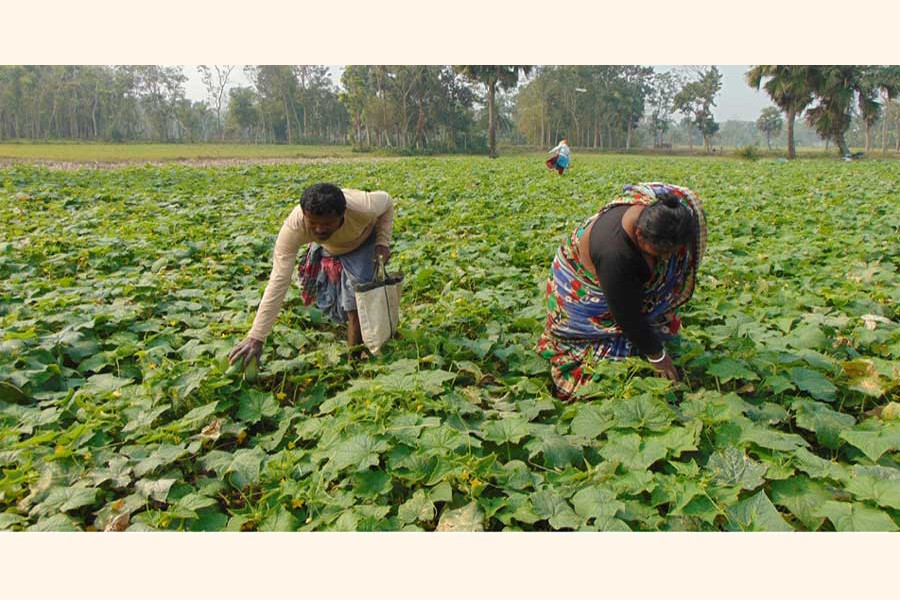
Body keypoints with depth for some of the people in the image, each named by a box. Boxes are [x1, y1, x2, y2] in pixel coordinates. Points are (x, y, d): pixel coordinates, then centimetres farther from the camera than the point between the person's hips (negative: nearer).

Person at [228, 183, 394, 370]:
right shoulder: (293, 227, -40)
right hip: (327, 249, 2)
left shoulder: (363, 208, -42)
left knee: (357, 300, -16)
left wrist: (383, 242, -28)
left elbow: (386, 200, -16)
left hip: (364, 243, -2)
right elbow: (279, 281, -39)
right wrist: (256, 338, -42)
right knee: (329, 304, 4)